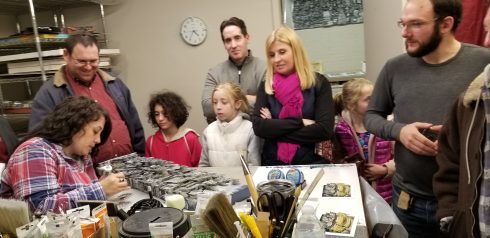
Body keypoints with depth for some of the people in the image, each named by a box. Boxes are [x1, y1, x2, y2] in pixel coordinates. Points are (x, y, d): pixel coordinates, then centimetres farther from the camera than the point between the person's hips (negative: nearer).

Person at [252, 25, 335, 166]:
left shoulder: (319, 83, 0)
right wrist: (300, 122, -12)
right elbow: (259, 127, -6)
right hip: (273, 164, 2)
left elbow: (325, 130, -10)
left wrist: (275, 130, -8)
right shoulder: (266, 86, 6)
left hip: (311, 163, -2)